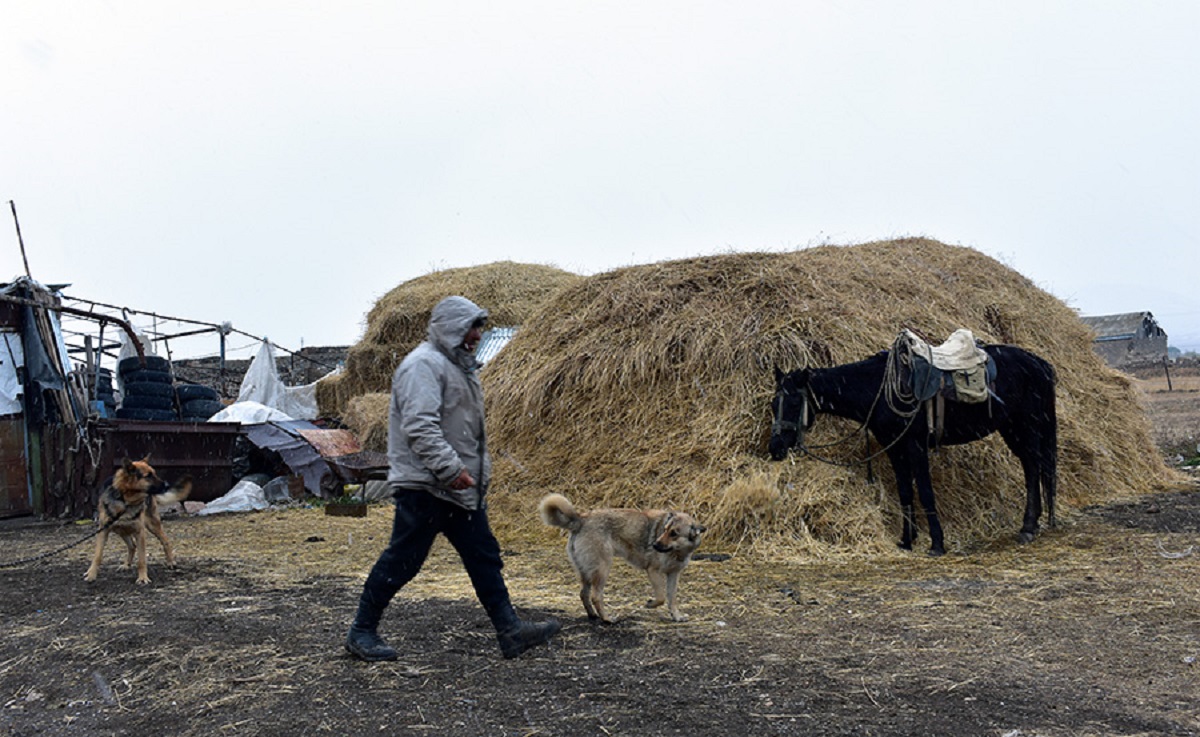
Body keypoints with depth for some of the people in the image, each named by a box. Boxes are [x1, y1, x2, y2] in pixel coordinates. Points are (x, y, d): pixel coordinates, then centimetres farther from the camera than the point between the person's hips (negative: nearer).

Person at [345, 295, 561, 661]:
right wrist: (450, 469, -28)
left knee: (484, 557, 8)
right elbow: (419, 427, -25)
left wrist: (477, 471, 23)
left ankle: (510, 630, 12)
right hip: (424, 486, -10)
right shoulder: (423, 364, -14)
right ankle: (361, 632, 12)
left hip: (461, 489, 10)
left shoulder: (458, 365, 18)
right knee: (402, 561, -2)